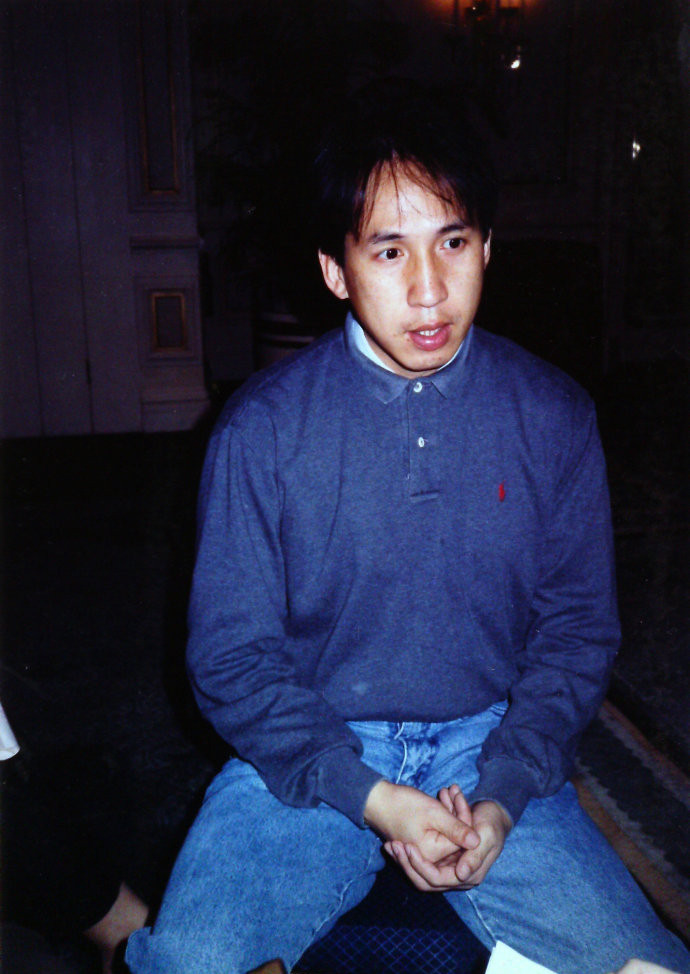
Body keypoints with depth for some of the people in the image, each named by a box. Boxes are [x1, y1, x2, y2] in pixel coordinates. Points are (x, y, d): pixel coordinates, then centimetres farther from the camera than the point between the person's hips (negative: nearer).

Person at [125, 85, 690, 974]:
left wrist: (503, 798, -10)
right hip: (309, 756, -1)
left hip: (491, 745, 2)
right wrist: (367, 795, -15)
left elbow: (578, 627, 3)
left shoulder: (554, 416, -3)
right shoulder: (262, 427, -9)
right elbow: (232, 656, -5)